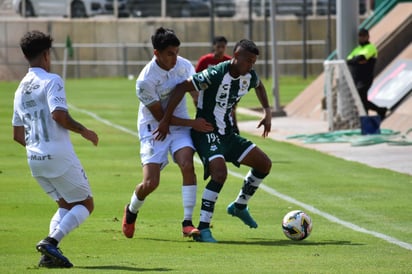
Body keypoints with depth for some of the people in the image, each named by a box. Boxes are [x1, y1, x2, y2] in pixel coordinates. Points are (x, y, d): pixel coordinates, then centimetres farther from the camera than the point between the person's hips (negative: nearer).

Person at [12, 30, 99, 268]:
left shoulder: (21, 89, 14)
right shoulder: (51, 81, -9)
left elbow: (18, 135, 18)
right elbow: (59, 115, -24)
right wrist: (83, 130, -10)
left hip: (34, 159, 7)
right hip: (59, 155, -7)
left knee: (66, 205, 19)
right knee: (85, 204, 4)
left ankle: (50, 253, -1)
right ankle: (52, 241, -17)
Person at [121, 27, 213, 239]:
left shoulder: (184, 66, -8)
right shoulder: (145, 81, -24)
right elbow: (160, 116, -17)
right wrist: (193, 123, -19)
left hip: (180, 125, 4)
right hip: (154, 129, -4)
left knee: (187, 165, -22)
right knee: (151, 182, -12)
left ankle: (187, 223, -16)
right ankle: (131, 211, 23)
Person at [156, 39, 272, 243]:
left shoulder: (249, 76, 0)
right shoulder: (216, 74, -24)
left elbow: (259, 86, 27)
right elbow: (181, 88, -24)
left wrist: (267, 112, 17)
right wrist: (166, 121, -21)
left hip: (228, 134, 8)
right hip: (206, 133, -8)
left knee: (264, 164, 8)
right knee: (220, 173, -29)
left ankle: (240, 206, 28)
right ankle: (203, 229, -22)